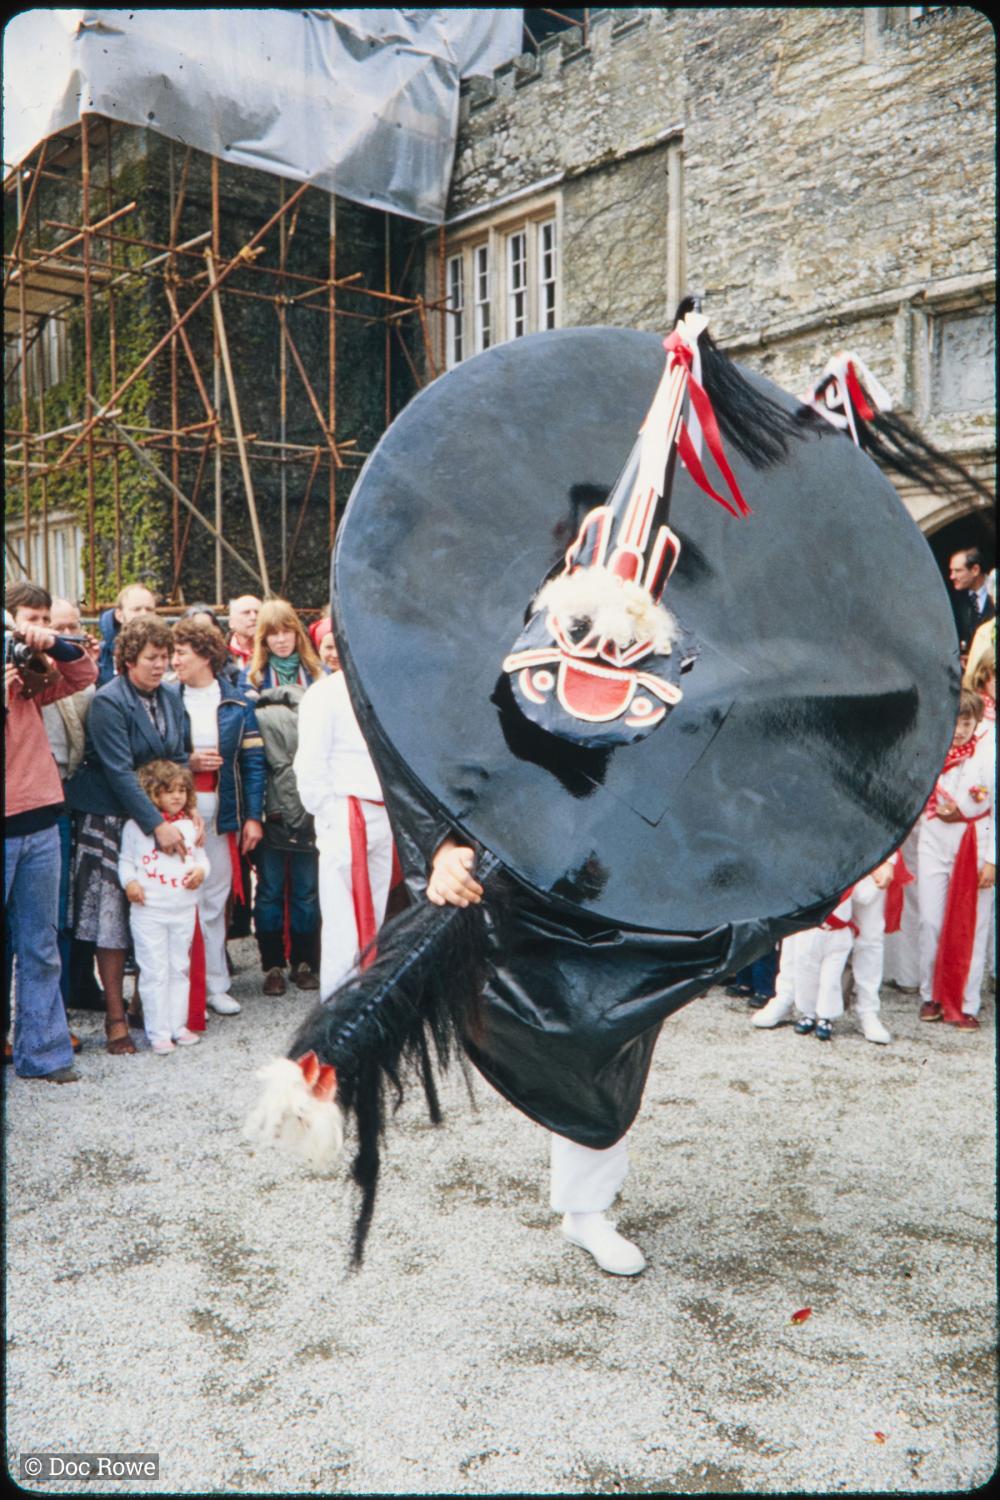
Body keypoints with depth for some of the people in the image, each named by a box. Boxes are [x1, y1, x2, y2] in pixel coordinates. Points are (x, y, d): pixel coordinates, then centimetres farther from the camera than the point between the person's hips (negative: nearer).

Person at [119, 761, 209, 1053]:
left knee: (180, 969, 14)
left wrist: (200, 870, -8)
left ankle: (178, 1025, 25)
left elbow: (200, 855, 13)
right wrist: (130, 882, -14)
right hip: (148, 910, -4)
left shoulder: (189, 825, 8)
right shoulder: (135, 826, -3)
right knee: (154, 972, 0)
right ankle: (159, 1032, 8)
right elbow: (125, 860, 3)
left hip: (184, 909, 4)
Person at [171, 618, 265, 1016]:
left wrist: (253, 816, -4)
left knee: (215, 897, 8)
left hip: (221, 810, 1)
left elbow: (253, 760, 2)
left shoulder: (237, 703, 3)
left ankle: (214, 983, 18)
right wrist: (187, 763, -13)